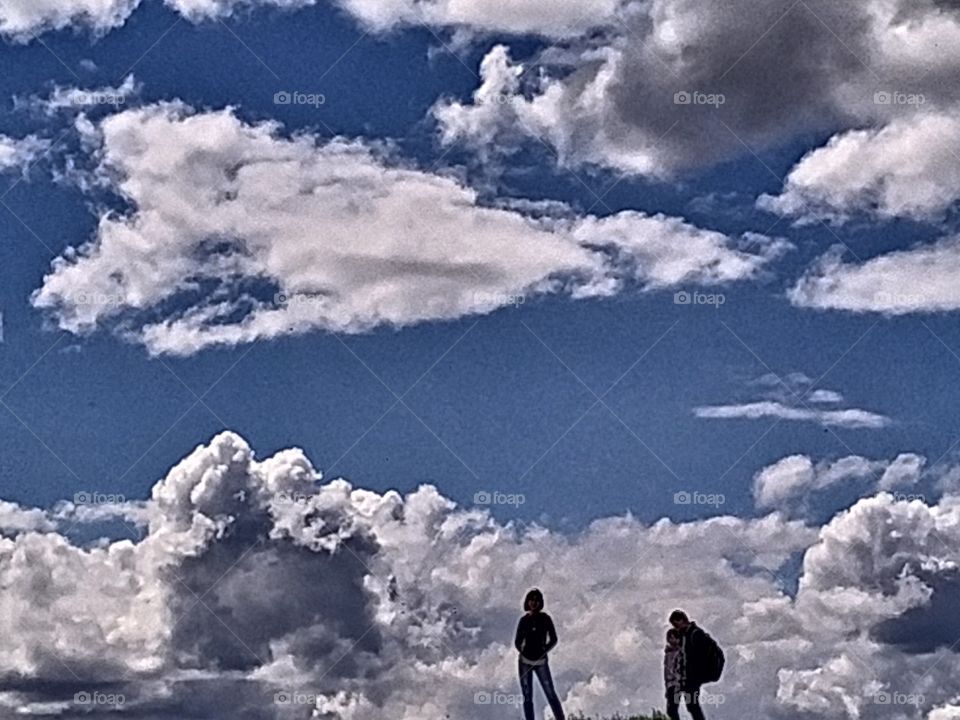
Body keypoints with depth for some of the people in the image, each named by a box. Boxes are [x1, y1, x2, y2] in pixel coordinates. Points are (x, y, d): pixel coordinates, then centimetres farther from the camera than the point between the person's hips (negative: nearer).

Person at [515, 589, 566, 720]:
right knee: (527, 697, 2)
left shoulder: (545, 619, 0)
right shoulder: (524, 620, 5)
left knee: (551, 694, -7)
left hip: (541, 662, -2)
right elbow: (517, 641, 10)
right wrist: (521, 651, -5)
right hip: (525, 661, 2)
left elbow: (553, 640, 1)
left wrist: (544, 650, -10)